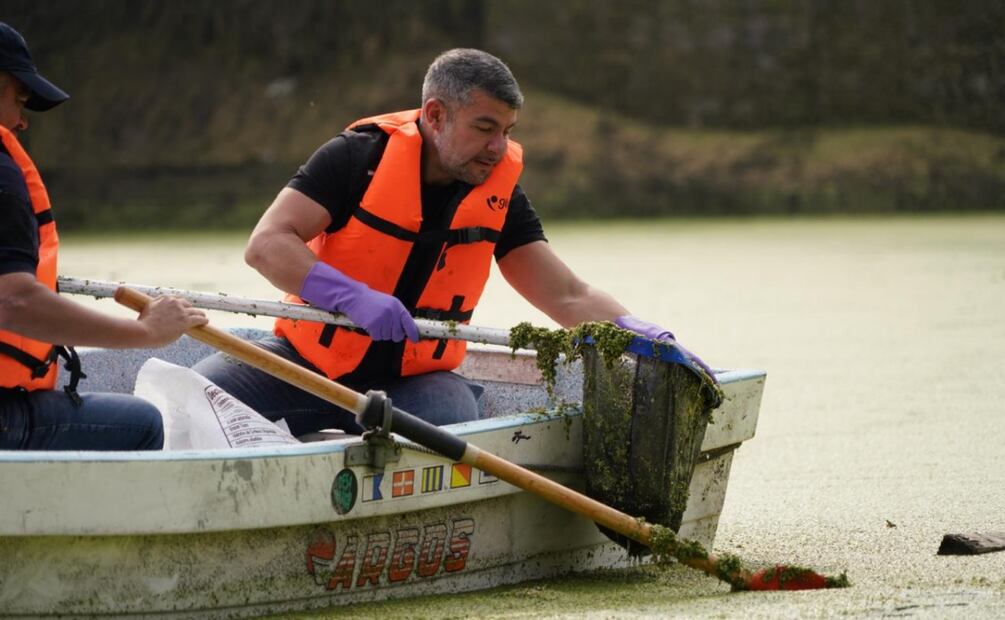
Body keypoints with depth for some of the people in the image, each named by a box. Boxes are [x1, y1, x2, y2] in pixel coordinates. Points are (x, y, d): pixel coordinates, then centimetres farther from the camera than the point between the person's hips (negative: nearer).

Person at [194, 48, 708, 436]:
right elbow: (266, 245, -16)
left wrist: (643, 335, -17)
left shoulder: (500, 197, 2)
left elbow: (569, 297, 2)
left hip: (415, 379, 2)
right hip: (309, 357, -2)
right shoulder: (359, 157, -10)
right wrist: (352, 297, -31)